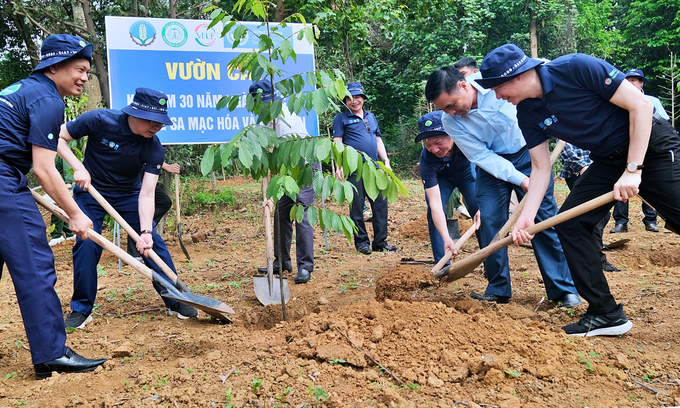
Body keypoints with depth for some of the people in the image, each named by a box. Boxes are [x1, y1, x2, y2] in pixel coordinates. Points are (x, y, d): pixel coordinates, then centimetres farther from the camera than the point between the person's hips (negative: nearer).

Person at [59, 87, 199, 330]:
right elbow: (59, 138, -13)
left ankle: (175, 302, 9)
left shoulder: (154, 148, -21)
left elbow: (146, 194, -24)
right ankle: (81, 309, 6)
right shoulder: (99, 120, -25)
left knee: (154, 243, -5)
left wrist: (146, 232, -35)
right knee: (87, 244, -13)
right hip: (91, 191, -1)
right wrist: (78, 168, -27)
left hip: (129, 194, 1)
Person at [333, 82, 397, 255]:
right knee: (357, 207, -1)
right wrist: (339, 166, -13)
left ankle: (380, 242, 10)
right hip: (354, 169, -5)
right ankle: (362, 242, 9)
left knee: (381, 204, 3)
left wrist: (386, 161, 15)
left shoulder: (371, 117, 21)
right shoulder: (341, 118, 4)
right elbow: (337, 143, -2)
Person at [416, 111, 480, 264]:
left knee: (480, 212, -13)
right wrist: (446, 238, -49)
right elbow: (435, 202, -39)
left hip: (466, 171, 1)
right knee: (435, 214, -18)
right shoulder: (426, 160, -36)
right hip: (439, 178, -1)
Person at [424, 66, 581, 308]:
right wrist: (520, 180, -24)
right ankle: (498, 290, 5)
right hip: (491, 162, 2)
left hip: (526, 152, -2)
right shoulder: (450, 121, -16)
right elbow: (481, 156, -15)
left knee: (544, 218, -4)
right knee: (488, 222, -8)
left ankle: (563, 289, 4)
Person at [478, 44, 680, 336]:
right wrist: (526, 218, -10)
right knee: (569, 224, -3)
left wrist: (633, 170, -23)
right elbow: (541, 168, 1)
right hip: (608, 160, 7)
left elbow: (641, 105, -20)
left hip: (651, 145, -6)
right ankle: (606, 314, 4)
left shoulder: (577, 68, -23)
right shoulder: (527, 114, -4)